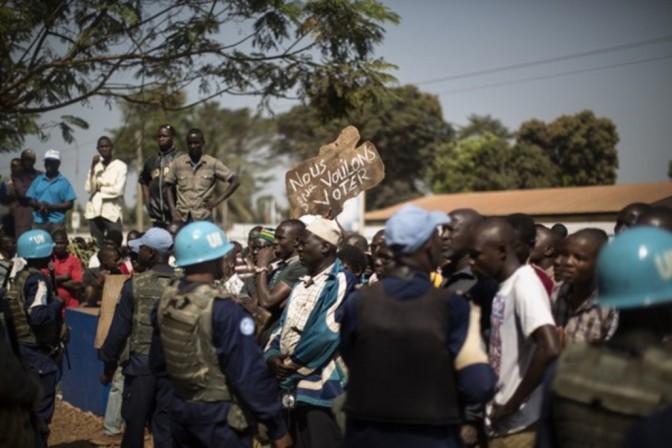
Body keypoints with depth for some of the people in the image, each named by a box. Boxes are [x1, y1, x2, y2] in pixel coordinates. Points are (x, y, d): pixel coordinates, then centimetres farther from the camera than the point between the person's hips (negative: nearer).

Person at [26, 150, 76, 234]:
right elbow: (30, 200, 12)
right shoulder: (38, 180, 13)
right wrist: (39, 205, -10)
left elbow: (69, 204, -1)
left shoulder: (63, 182, 3)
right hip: (38, 222, 3)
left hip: (56, 222, -3)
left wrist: (51, 206, -13)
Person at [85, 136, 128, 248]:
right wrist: (93, 168, -4)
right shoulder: (95, 166, 14)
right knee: (97, 245, 5)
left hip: (112, 212, -4)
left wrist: (100, 188, 1)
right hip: (94, 211, 5)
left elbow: (118, 190, -10)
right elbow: (88, 188, 3)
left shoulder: (120, 166, 0)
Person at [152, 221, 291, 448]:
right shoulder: (223, 309, -21)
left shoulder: (165, 301, 0)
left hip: (179, 408, 7)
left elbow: (157, 361, 11)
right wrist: (277, 426, -15)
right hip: (217, 413, -7)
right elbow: (249, 373, -21)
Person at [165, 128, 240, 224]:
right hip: (182, 218, 2)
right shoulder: (178, 163, 6)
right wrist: (173, 210, 1)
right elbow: (169, 186, 13)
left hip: (204, 219, -2)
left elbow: (235, 181, 2)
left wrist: (218, 200, -5)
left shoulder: (213, 163, 1)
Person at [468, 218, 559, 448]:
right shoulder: (504, 286, 11)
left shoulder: (524, 283, -16)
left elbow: (550, 348, -29)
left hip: (518, 425, -9)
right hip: (501, 424, 9)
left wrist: (511, 405, -19)